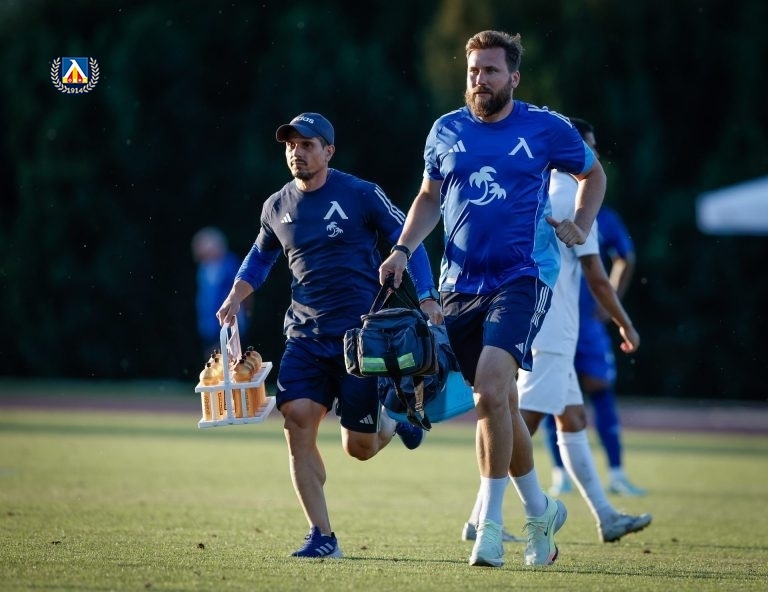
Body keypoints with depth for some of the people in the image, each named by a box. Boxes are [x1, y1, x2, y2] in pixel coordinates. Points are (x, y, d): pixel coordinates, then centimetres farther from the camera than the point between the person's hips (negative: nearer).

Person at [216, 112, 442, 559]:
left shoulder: (362, 195, -6)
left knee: (359, 448, -4)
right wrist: (236, 297, 9)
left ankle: (393, 418, 34)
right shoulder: (277, 207, 8)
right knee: (298, 419, -16)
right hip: (306, 335, 4)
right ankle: (322, 537, -8)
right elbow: (261, 256, 25)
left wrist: (426, 299, -13)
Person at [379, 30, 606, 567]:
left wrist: (581, 227, 4)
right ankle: (540, 510, 27)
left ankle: (490, 523, -17)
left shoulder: (546, 128, 0)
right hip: (462, 282, 4)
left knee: (491, 387, -23)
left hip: (524, 276, -4)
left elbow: (593, 173, 18)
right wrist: (403, 250, 7)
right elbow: (430, 197, 21)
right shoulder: (446, 132, 8)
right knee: (499, 402, 8)